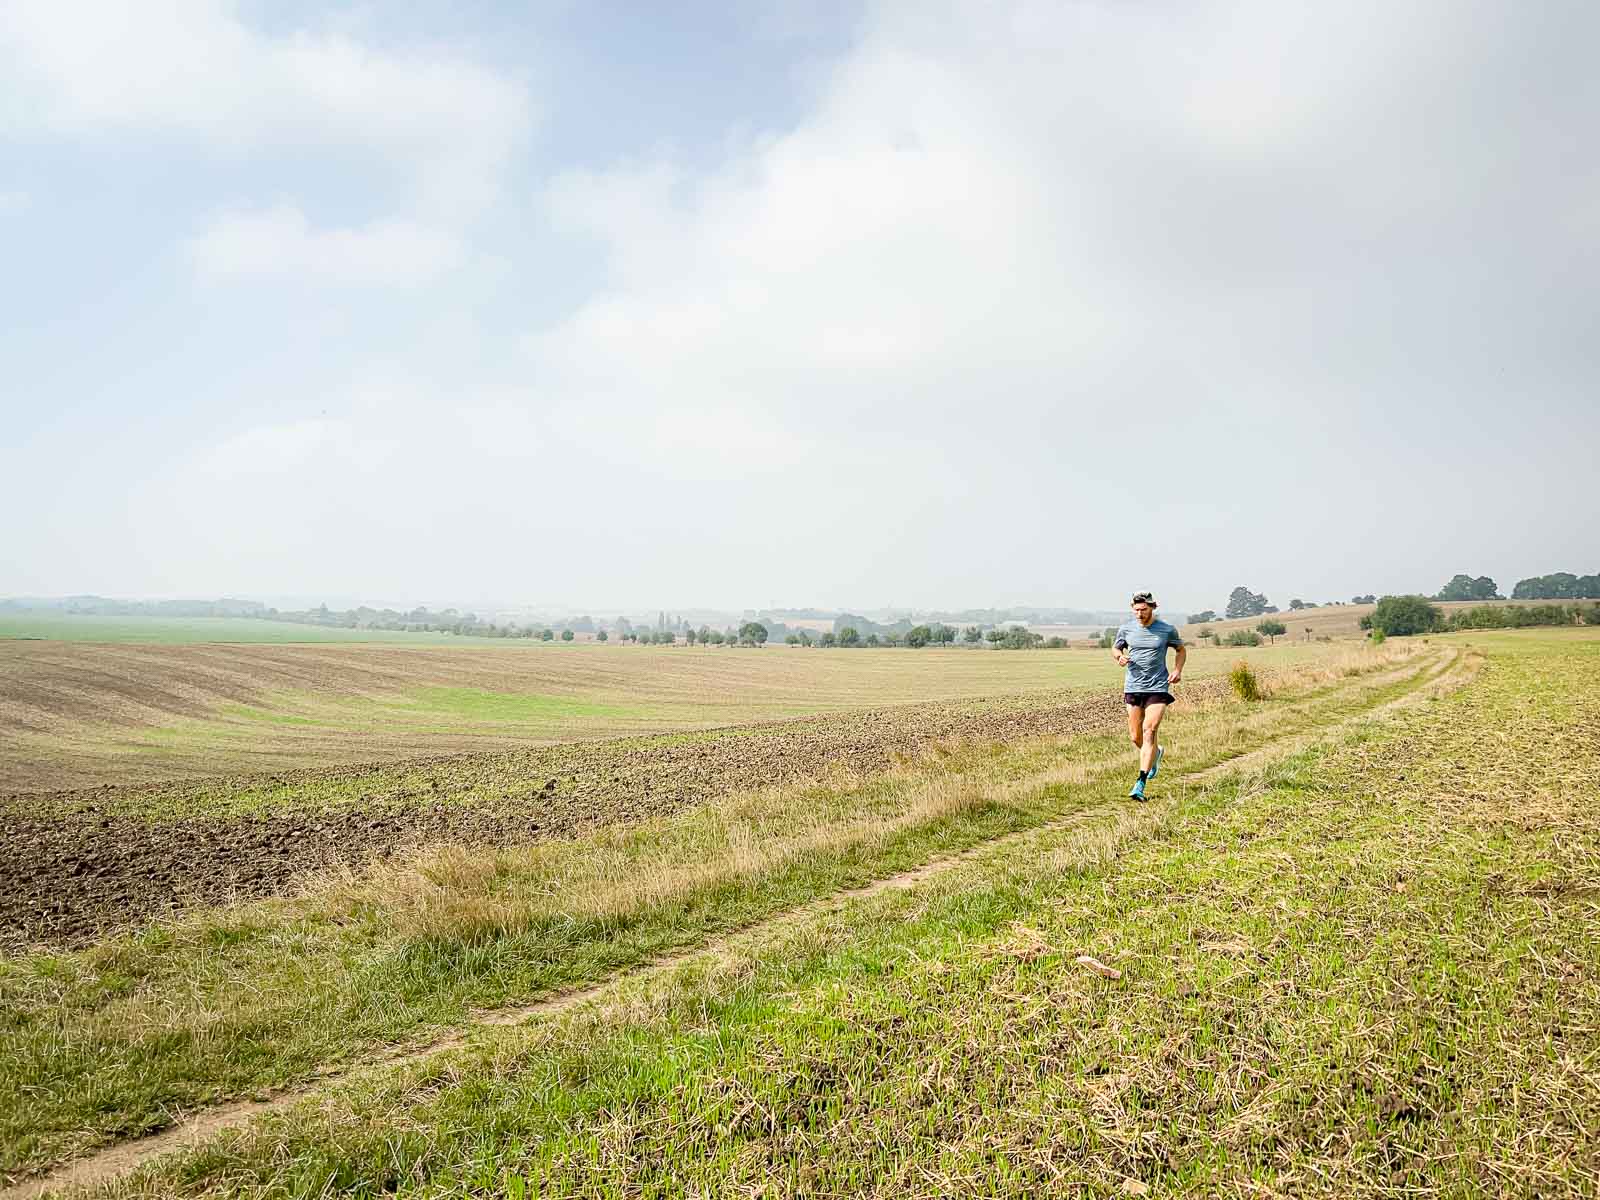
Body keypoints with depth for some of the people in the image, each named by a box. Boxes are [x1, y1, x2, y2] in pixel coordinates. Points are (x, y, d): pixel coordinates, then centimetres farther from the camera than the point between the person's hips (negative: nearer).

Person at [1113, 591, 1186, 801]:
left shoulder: (1167, 630, -2)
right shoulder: (1126, 628, 2)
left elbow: (1182, 649, 14)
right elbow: (1117, 648, 17)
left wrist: (1178, 670, -3)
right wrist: (1120, 657, -6)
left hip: (1158, 688, -3)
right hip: (1133, 688, 3)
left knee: (1149, 732, -14)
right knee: (1135, 737, 8)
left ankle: (1140, 784, -14)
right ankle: (1155, 753, 43)